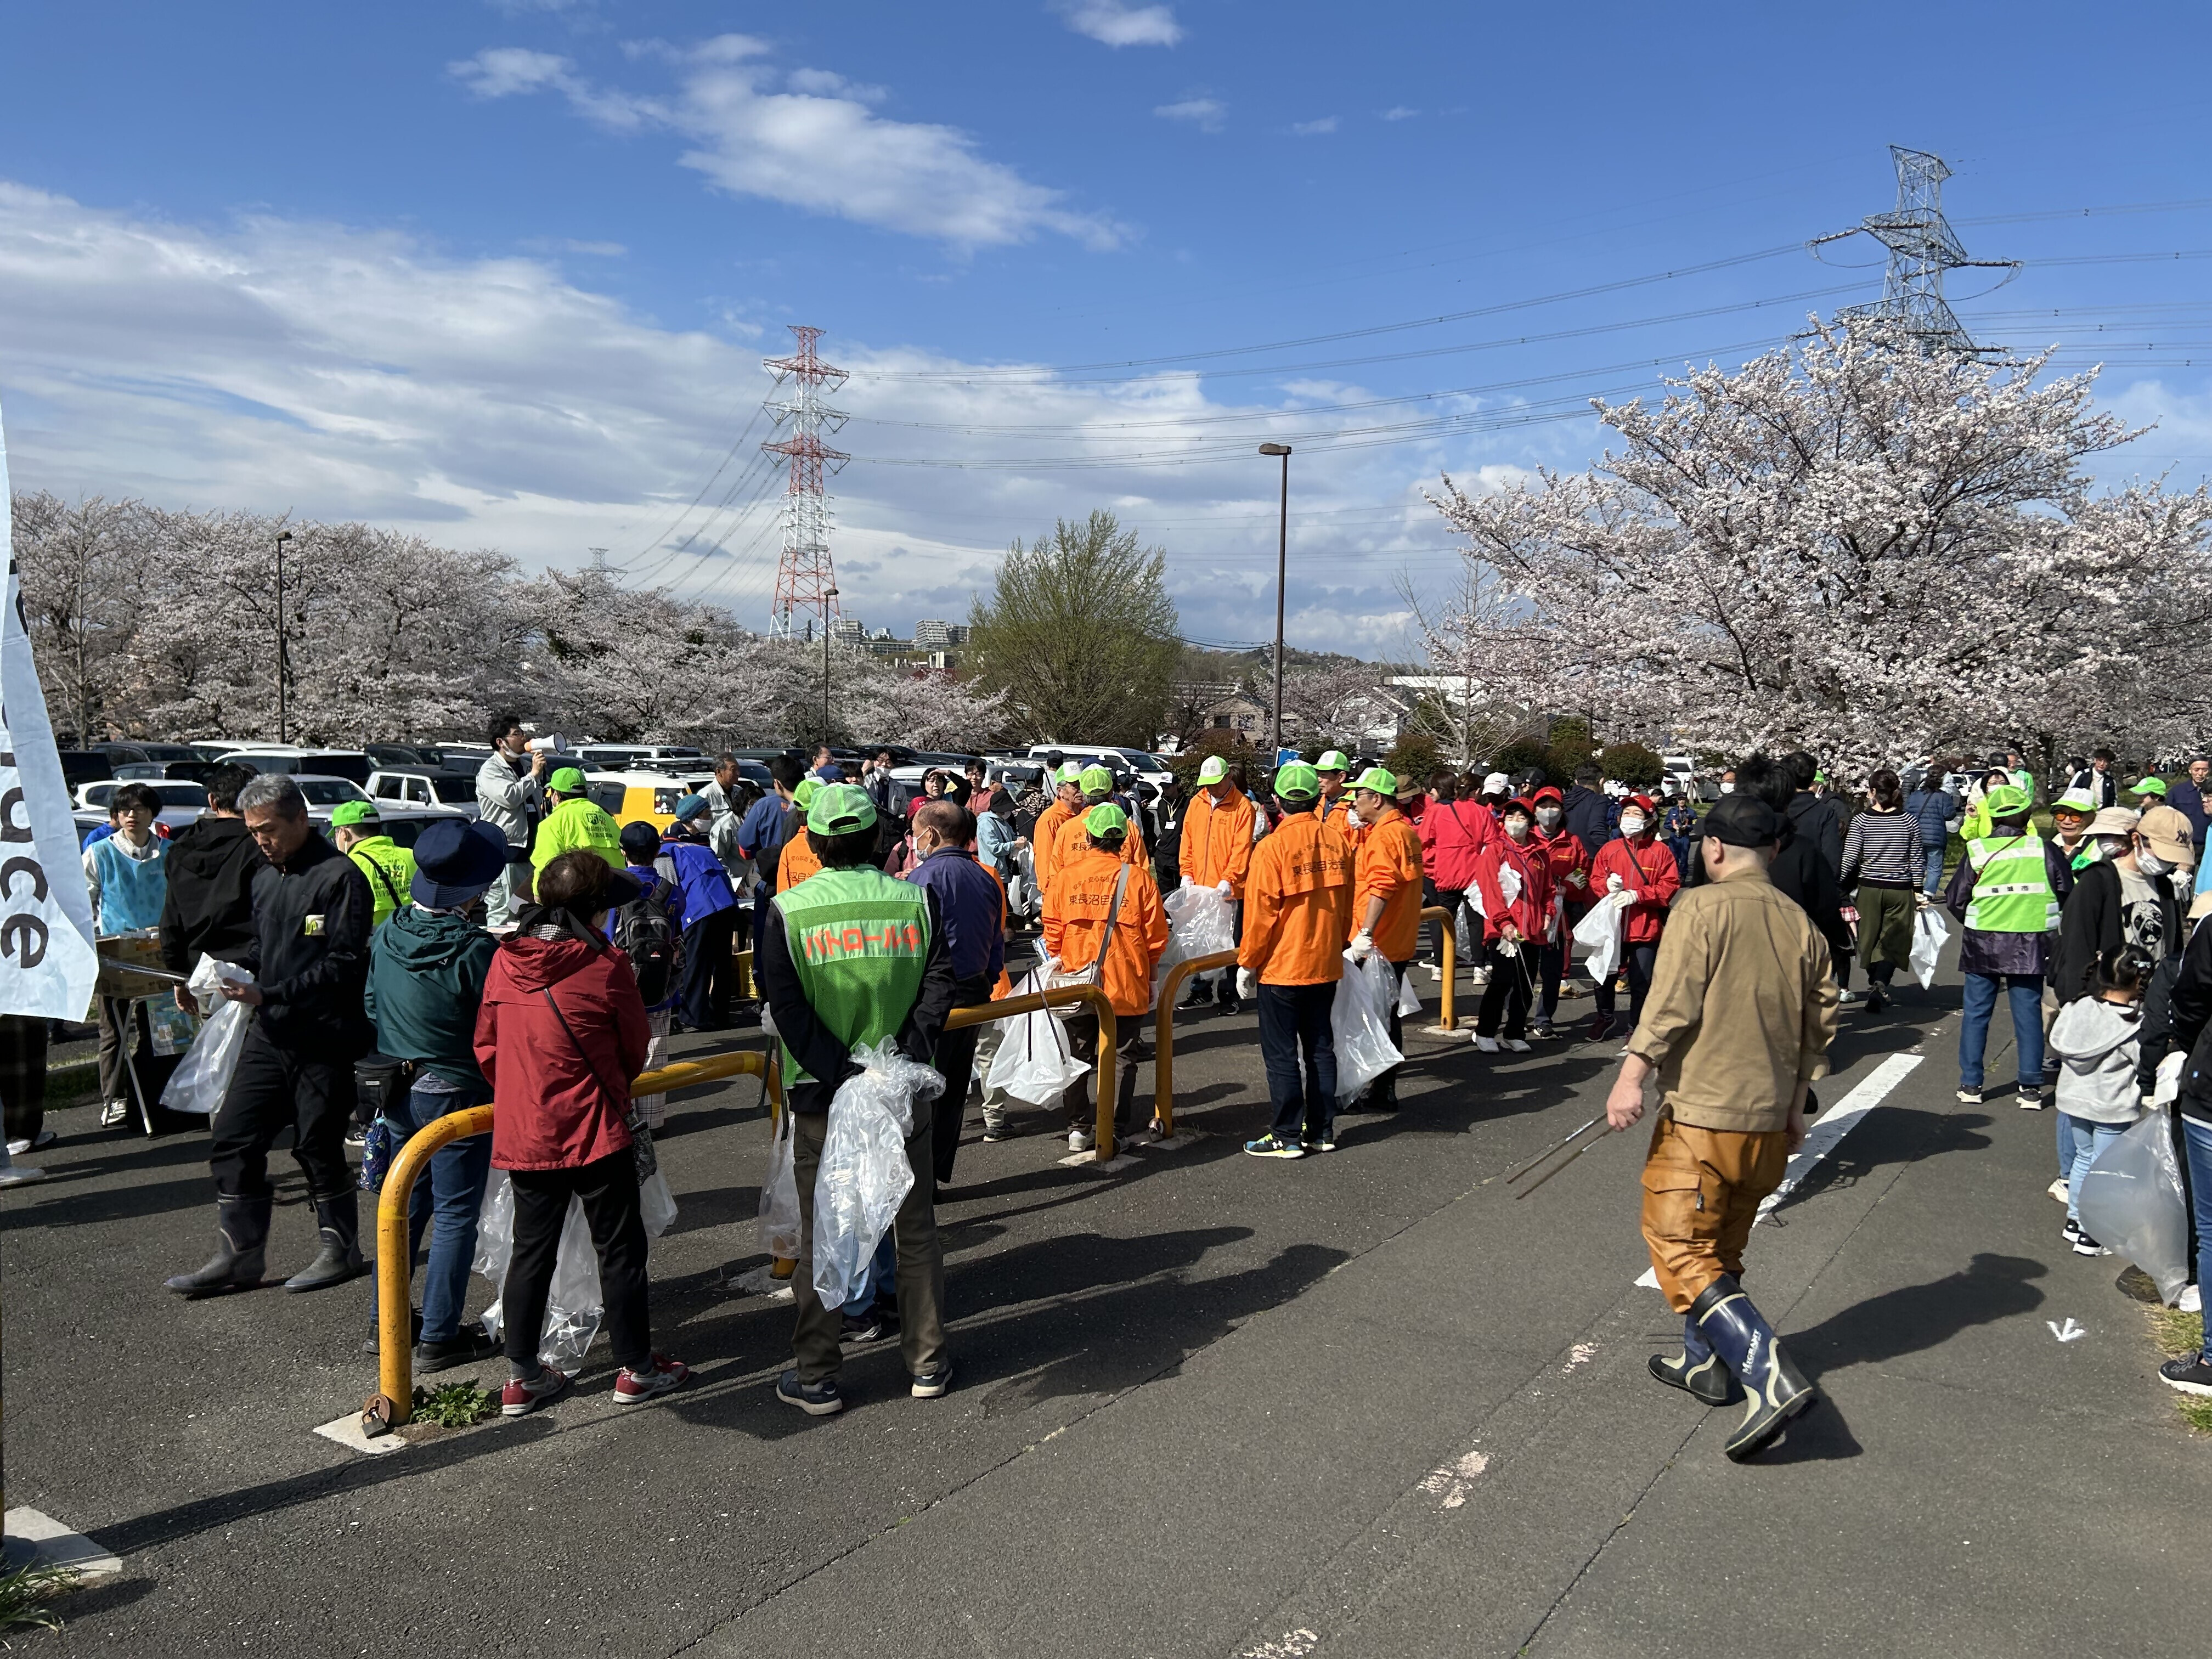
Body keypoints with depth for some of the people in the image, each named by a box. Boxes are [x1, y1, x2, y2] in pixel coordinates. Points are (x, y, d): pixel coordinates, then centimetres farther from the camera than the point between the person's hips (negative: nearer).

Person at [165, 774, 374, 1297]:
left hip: (323, 1038, -8)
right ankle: (238, 1255, 17)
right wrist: (233, 970, 2)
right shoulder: (264, 875, 13)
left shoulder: (340, 876, -14)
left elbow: (345, 964, -19)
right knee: (233, 1136, 6)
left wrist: (268, 995, -22)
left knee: (317, 1145, 3)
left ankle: (340, 1249, 21)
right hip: (269, 1034, 8)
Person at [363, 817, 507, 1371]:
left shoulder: (388, 933, -2)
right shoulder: (475, 949, -23)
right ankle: (438, 1338, 11)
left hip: (398, 1091, 7)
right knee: (455, 1215, 5)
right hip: (457, 1094, -7)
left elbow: (369, 1005, 10)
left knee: (406, 1203, 20)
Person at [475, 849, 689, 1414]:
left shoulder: (505, 960, 0)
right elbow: (634, 1048, -1)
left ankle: (522, 1377, 23)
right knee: (620, 1249, 8)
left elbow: (486, 1045, 8)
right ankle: (636, 1369, 18)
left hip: (522, 1132, 5)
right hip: (595, 1132, -5)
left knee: (532, 1251, 15)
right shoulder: (605, 965, -13)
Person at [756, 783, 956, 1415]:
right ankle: (926, 1363, 23)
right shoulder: (917, 901, -4)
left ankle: (816, 1378, 18)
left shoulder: (788, 911, -8)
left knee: (820, 1237, 11)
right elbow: (938, 985, -10)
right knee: (914, 1230, 14)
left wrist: (841, 1073, -14)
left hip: (823, 1095, -1)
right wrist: (908, 1054, -14)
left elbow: (788, 1011, -14)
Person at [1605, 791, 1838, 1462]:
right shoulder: (1800, 923, 8)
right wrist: (1795, 1103, 23)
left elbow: (1671, 1001, -20)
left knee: (1681, 1250, -3)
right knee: (1719, 1247, 22)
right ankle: (1705, 1362, 33)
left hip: (1702, 1112, -7)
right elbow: (1818, 1023, 13)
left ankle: (1772, 1376, -13)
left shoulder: (1703, 906, -12)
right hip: (1768, 1118, 8)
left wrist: (1633, 1074, -18)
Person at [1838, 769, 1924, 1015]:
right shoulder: (1910, 822, -2)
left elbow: (1849, 859, -10)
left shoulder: (1861, 821, -7)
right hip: (1900, 890, 1)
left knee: (1870, 940, 16)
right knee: (1892, 943, 4)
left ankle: (1874, 985, 27)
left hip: (1869, 888, 0)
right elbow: (1917, 860, 2)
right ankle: (1881, 983, -18)